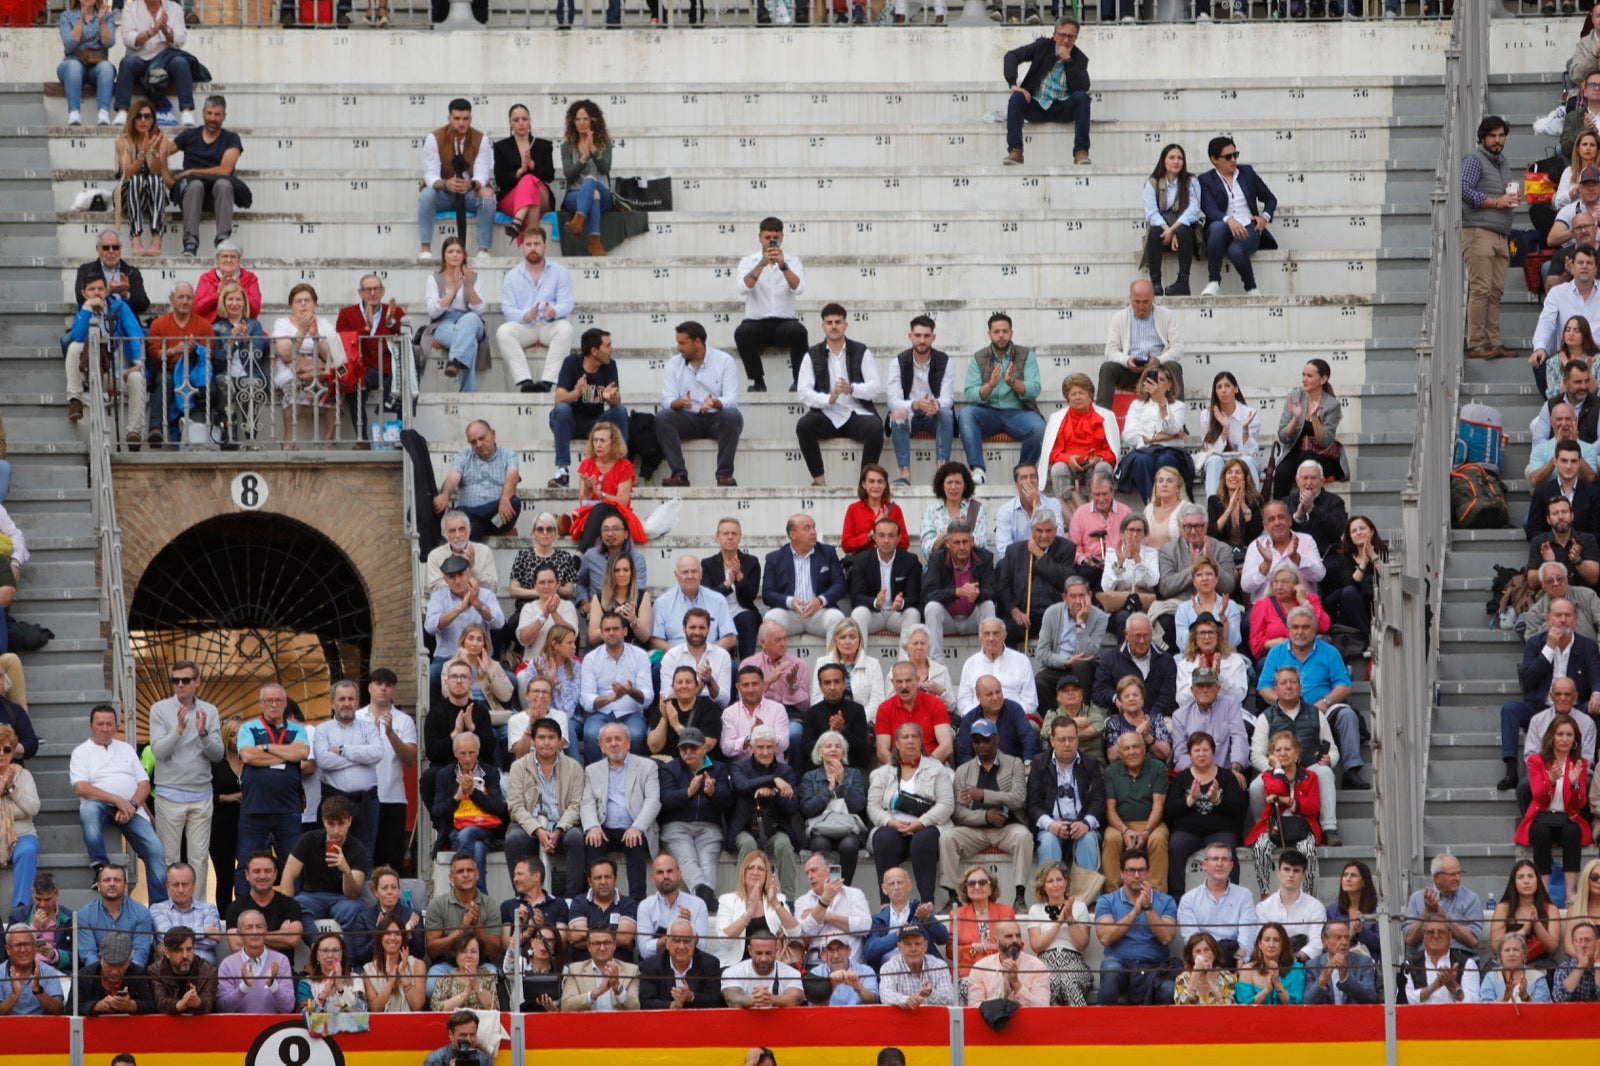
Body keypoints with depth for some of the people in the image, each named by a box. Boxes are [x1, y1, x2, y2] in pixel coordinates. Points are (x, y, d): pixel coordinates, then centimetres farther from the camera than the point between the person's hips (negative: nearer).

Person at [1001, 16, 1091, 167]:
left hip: (1063, 109, 0)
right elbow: (1012, 56, -4)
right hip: (1036, 107, 0)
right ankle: (1015, 152, -35)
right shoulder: (1043, 46, 5)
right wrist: (1013, 84, -19)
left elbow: (1083, 87, -13)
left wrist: (1068, 60, -17)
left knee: (1081, 97, -28)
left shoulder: (1079, 58, 3)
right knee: (1017, 97, -28)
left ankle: (1081, 152, -32)